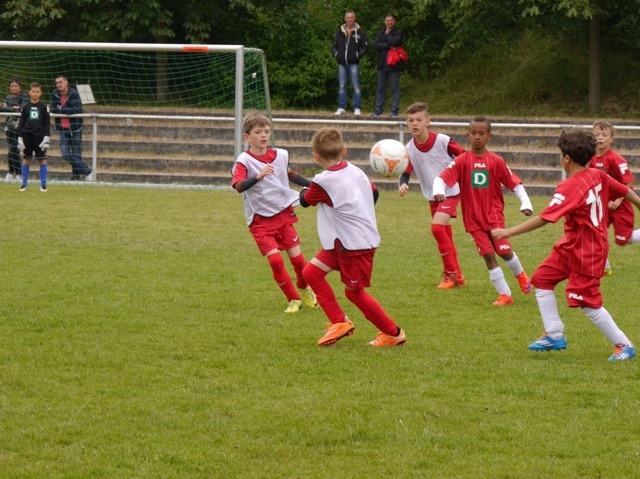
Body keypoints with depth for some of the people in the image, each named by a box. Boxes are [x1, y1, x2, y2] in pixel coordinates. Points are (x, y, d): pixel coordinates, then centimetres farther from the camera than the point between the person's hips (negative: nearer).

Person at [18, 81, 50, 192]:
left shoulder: (43, 107, 1)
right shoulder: (25, 107, 5)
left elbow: (47, 124, 1)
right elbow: (21, 123, 8)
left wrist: (46, 138, -6)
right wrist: (20, 138, 2)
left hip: (39, 136, -1)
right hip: (27, 135, 1)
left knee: (42, 160, -1)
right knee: (26, 160, 4)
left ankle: (43, 184, 4)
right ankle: (24, 184, 11)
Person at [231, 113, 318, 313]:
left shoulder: (280, 155, 2)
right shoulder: (244, 161, -15)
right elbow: (238, 186, -32)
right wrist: (257, 177, -47)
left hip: (283, 214, 4)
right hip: (260, 220, -4)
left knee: (297, 257, 2)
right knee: (275, 260, -14)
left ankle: (304, 288, 33)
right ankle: (294, 299, 5)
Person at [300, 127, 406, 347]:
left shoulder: (322, 182, -18)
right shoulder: (355, 171, 4)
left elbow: (305, 201, 1)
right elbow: (373, 192, 18)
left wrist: (303, 191, 24)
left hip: (354, 245, -9)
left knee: (354, 292, 5)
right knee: (311, 272, 10)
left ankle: (393, 333, 15)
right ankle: (339, 322, 11)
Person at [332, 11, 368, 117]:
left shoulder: (359, 32, 2)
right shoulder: (340, 32, 10)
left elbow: (365, 47, 2)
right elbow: (334, 46, 16)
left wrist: (358, 55, -9)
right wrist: (336, 54, 0)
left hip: (353, 63, -3)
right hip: (342, 63, 3)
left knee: (356, 86, -3)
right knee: (342, 86, 5)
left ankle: (357, 108, -1)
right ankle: (341, 107, 10)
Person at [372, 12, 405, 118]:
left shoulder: (398, 33, 2)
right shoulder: (380, 33, 12)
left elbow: (394, 42, -16)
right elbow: (376, 46, -3)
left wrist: (387, 34, -1)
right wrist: (389, 46, -14)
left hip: (394, 65, -4)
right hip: (382, 65, 4)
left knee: (395, 88, -1)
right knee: (380, 89, 6)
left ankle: (394, 110, 1)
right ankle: (378, 110, 9)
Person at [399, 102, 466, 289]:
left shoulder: (443, 141, -19)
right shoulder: (409, 149, -9)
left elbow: (464, 157, -7)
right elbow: (405, 173, -10)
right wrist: (402, 185, -33)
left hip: (450, 192, -5)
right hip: (432, 196, 5)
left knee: (437, 227, -22)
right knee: (445, 237, 12)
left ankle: (451, 273, -9)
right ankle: (457, 277, 26)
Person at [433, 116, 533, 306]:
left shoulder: (496, 161, -3)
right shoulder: (462, 161, -5)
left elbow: (515, 183, 1)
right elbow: (442, 178, -14)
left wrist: (526, 203, -10)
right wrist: (438, 191, -35)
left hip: (494, 214, 0)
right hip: (473, 218, 0)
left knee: (504, 251, -6)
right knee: (488, 255, -2)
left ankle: (520, 274, 27)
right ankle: (504, 295, 7)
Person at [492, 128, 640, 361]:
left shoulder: (570, 188, -25)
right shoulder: (597, 176, -1)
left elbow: (543, 219, -28)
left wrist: (508, 232, -26)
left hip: (586, 252, -10)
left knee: (588, 302, -3)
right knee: (541, 279, 13)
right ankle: (554, 335, 18)